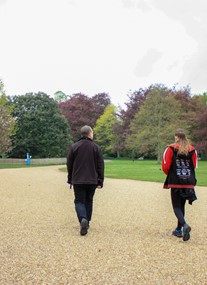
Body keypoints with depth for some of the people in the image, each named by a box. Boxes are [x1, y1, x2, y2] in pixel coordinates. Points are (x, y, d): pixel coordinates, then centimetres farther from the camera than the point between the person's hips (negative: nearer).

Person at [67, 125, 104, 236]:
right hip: (92, 180, 1)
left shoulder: (74, 146, -1)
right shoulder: (96, 147, -2)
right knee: (88, 201, 16)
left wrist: (70, 179, 15)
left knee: (79, 201, 4)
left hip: (78, 181, -1)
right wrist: (100, 181, 4)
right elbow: (100, 166, -2)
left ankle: (83, 219, -20)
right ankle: (86, 223, 21)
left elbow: (69, 164, 4)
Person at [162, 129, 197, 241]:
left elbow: (165, 167, -10)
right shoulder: (192, 150, 1)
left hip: (175, 183, -4)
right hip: (189, 183, 4)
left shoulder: (171, 149, -9)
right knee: (182, 206, 18)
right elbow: (194, 166, 5)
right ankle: (179, 230, 26)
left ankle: (184, 225, -22)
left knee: (176, 207, 3)